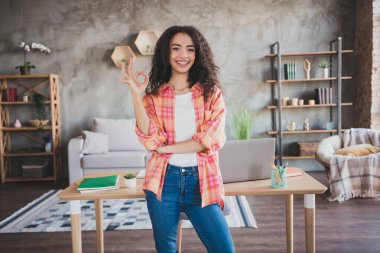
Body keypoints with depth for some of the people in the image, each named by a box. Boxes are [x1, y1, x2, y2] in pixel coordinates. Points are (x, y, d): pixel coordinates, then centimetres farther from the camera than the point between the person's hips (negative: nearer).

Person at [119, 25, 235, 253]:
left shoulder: (212, 93, 2)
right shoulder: (154, 94, 2)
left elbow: (211, 140, -10)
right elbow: (151, 140, -12)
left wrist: (166, 147, -10)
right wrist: (137, 94, -16)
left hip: (201, 181, 0)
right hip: (164, 181, 1)